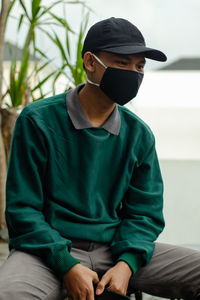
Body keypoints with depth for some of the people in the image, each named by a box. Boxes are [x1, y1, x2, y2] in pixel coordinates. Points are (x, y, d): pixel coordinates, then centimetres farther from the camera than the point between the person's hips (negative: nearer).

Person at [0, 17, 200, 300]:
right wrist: (68, 266, -17)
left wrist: (126, 264, -10)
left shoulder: (139, 135, 6)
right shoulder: (38, 121, -6)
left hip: (117, 248, 4)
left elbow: (144, 211, 9)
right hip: (50, 250, -4)